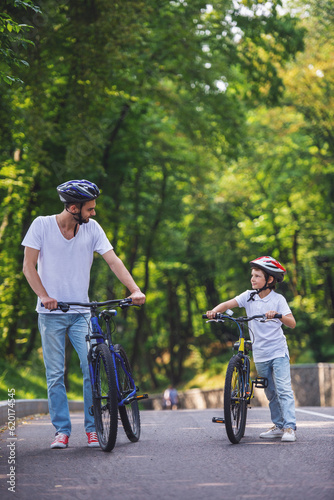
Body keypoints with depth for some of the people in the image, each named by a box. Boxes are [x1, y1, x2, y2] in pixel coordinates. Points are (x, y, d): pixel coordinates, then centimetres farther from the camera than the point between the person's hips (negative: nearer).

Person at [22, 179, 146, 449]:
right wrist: (44, 295, -18)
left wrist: (135, 290, -19)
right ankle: (62, 430, 8)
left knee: (93, 367, -9)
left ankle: (92, 427, 2)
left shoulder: (92, 228, -1)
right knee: (55, 374, -1)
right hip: (51, 313, -1)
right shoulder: (42, 225, -6)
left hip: (81, 313, 2)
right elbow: (28, 266, -4)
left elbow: (113, 260, -6)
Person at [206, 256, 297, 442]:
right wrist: (215, 311, -28)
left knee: (283, 389, -13)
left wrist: (277, 315, -34)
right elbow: (228, 304, -8)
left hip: (278, 351, -4)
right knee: (271, 392, 11)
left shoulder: (278, 299, -6)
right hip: (260, 353, 4)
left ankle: (290, 427, -15)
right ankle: (279, 426, 20)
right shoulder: (249, 296, 3)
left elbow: (292, 323, -15)